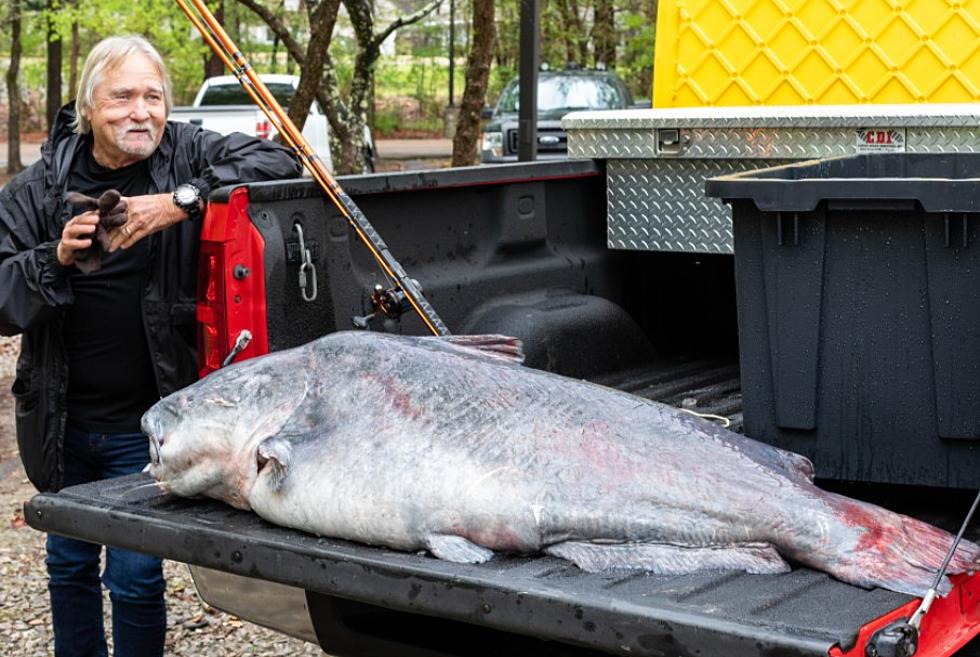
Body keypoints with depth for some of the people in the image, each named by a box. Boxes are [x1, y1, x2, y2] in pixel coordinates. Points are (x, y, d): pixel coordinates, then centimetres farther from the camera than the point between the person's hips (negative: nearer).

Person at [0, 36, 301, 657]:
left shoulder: (187, 157, -6)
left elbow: (277, 160, -20)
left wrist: (182, 202, -29)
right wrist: (57, 258, -25)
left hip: (147, 424, -3)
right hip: (61, 420, 3)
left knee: (136, 576, 1)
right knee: (69, 563, 20)